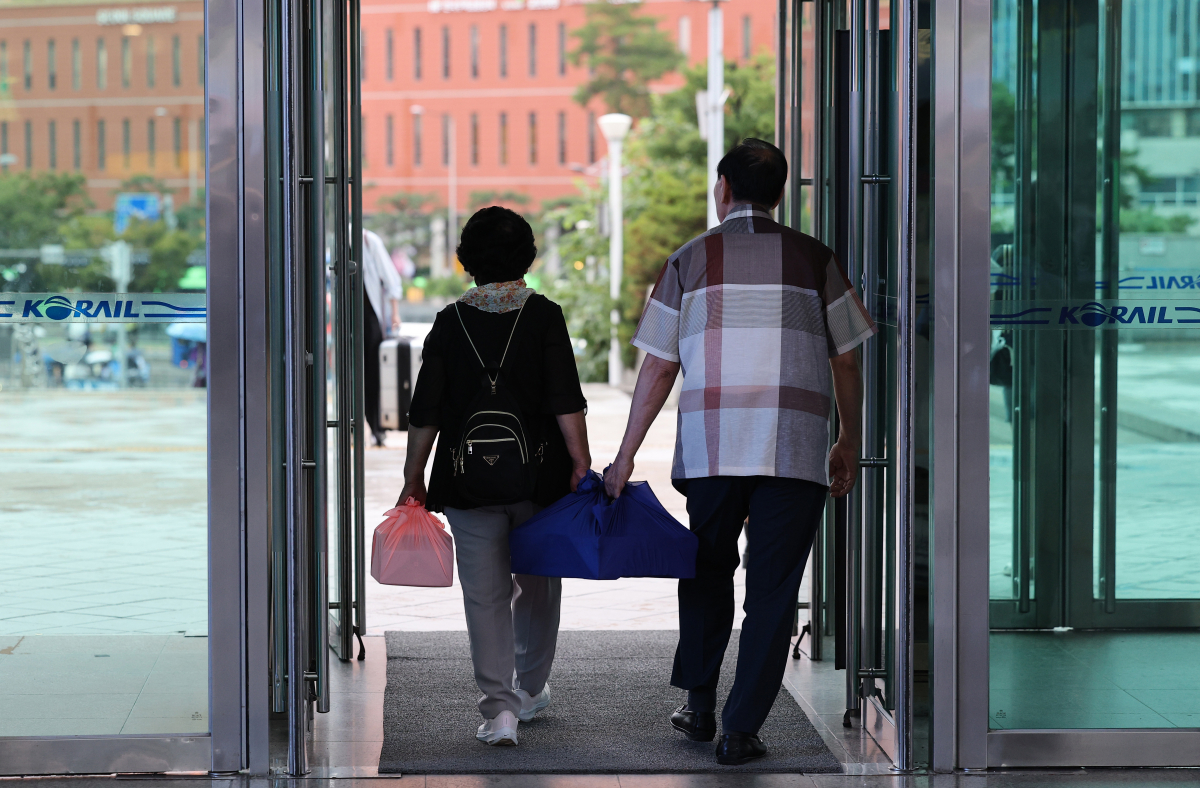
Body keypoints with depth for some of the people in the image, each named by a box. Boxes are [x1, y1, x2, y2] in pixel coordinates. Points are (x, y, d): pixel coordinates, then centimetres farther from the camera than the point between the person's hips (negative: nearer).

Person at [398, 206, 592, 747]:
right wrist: (580, 464, -6)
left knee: (485, 593, 1)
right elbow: (566, 401, -11)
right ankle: (530, 690, 30)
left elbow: (425, 412, 0)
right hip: (539, 478, 0)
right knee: (538, 585, 17)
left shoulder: (450, 323, 0)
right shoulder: (544, 316, -4)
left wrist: (414, 478, 6)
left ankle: (499, 706, -8)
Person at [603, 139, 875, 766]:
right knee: (773, 589, 4)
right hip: (796, 448, 0)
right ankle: (741, 729, 2)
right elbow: (846, 362, 9)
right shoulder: (814, 260, 8)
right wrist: (849, 442, 21)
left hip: (710, 442, 1)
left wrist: (626, 453, 11)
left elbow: (659, 367, 5)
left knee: (707, 571, 20)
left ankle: (699, 706, 23)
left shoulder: (690, 260, 6)